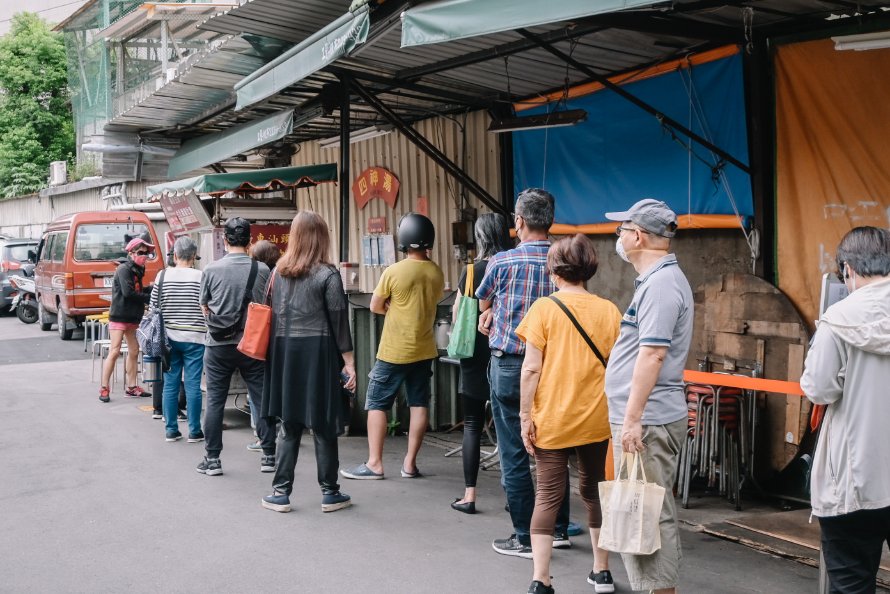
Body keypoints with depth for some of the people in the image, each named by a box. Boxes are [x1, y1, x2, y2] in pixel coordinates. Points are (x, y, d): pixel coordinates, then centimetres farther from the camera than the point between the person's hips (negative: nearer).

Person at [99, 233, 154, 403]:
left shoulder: (136, 271, 13)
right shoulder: (124, 269, -14)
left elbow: (138, 291, 8)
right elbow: (128, 293, -24)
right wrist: (148, 298, -18)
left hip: (131, 318, 9)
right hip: (119, 317, -9)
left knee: (134, 351, 11)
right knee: (114, 352, -8)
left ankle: (131, 388, 19)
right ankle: (104, 389, -2)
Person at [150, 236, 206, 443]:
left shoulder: (163, 275, -1)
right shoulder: (201, 277, -10)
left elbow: (154, 306, 4)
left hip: (169, 338, 3)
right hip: (194, 338, -3)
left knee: (170, 384, 9)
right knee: (193, 385, 2)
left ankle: (171, 430, 15)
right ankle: (194, 431, 8)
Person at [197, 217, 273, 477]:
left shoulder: (212, 270, -5)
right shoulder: (262, 270, -5)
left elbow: (205, 308, 6)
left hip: (219, 345, 0)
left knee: (214, 401, 7)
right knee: (262, 399, 8)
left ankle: (212, 459, 11)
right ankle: (269, 456, 13)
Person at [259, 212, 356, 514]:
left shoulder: (279, 272, 6)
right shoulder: (328, 274, -7)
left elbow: (273, 314, 10)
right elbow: (338, 321, -8)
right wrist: (349, 362, -5)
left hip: (284, 352, 4)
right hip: (318, 353, -4)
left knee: (289, 426, 11)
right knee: (323, 427, 4)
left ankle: (281, 492, 12)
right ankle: (330, 494, 13)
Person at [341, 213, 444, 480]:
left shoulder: (394, 272, -14)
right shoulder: (437, 273, 1)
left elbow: (375, 307, -4)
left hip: (394, 351, -5)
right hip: (424, 350, 5)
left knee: (377, 404, 4)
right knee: (419, 404, 8)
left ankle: (374, 464, 5)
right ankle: (410, 464, 11)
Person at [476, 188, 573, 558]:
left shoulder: (503, 262, -9)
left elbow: (483, 302, 8)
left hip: (509, 365, -4)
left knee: (513, 454, 3)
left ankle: (525, 538, 7)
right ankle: (558, 530, 24)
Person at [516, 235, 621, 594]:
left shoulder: (544, 308, -7)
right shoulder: (609, 310, 1)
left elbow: (531, 369, -11)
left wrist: (525, 416, -4)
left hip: (551, 420, -3)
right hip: (596, 420, 3)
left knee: (548, 497, 4)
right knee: (594, 491, 17)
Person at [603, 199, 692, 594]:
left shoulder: (660, 284, -16)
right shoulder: (658, 279, 17)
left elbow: (652, 354, -23)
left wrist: (632, 418, -23)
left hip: (647, 420, -10)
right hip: (647, 416, 10)